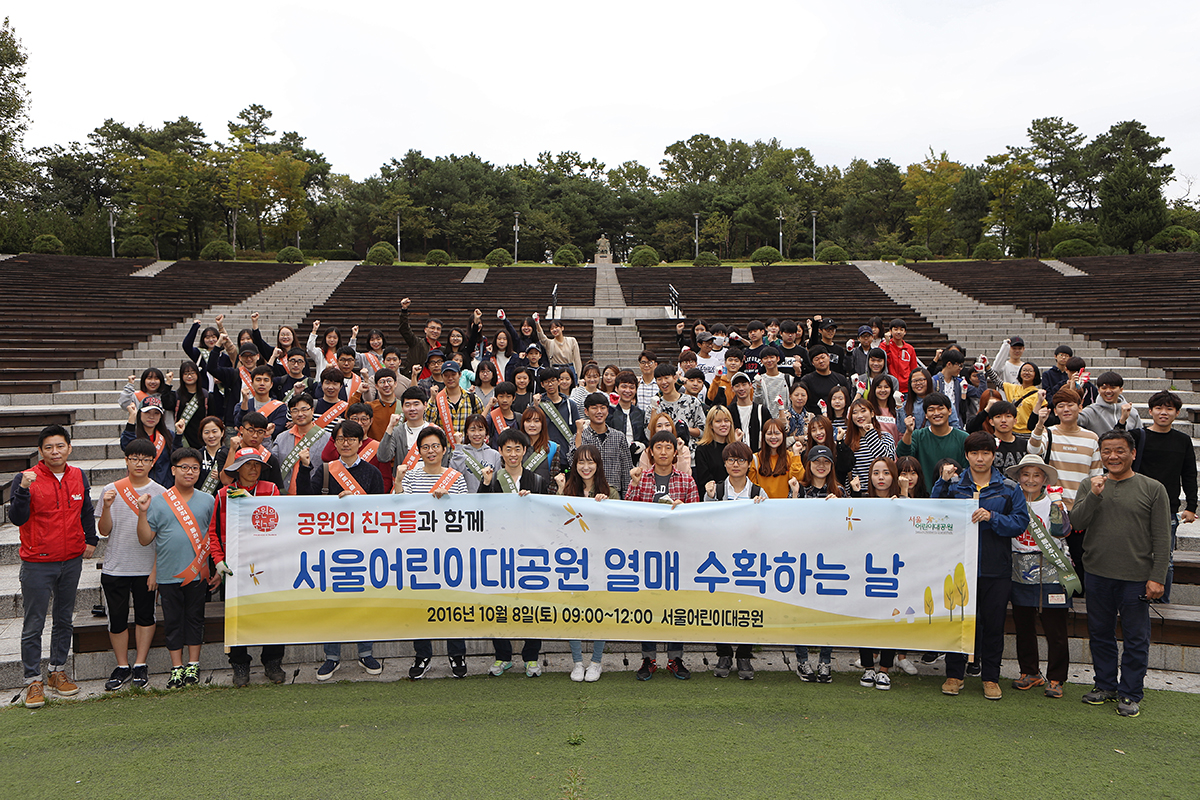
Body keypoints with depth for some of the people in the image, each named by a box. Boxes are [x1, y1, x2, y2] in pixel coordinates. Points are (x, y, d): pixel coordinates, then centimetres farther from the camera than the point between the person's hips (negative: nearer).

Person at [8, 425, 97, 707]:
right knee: (33, 625, 1)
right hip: (37, 564, -4)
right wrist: (24, 490, -30)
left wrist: (90, 540, 16)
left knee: (65, 620, 14)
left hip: (72, 561, 4)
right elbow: (17, 518, -18)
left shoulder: (78, 477, 4)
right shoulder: (25, 479, -9)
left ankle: (57, 672, 27)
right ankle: (33, 681, 11)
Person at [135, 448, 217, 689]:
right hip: (168, 574, -1)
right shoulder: (158, 501, 0)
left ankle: (193, 665, 19)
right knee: (172, 621, 7)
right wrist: (142, 513, -14)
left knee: (195, 618, 9)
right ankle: (176, 667, 17)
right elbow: (145, 539, -1)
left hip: (198, 572, 1)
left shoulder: (208, 501, 4)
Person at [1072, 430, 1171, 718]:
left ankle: (1130, 694, 17)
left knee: (1136, 639, 4)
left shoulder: (1153, 489, 0)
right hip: (1096, 575, 3)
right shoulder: (1089, 486, 7)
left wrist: (1157, 577, -7)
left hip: (1136, 578, -3)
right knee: (1100, 634, 13)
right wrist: (1094, 495, -17)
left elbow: (1162, 538, -2)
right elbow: (1077, 521, -5)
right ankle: (1105, 685, 28)